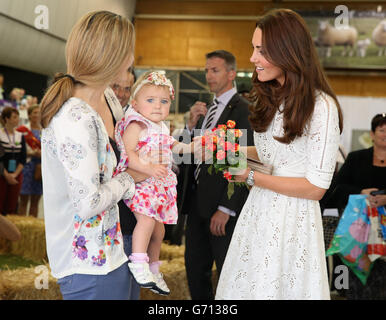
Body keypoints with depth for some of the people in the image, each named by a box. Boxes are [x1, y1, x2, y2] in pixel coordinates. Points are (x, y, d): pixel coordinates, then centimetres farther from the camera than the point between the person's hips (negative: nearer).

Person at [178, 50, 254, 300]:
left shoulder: (243, 110, -11)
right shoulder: (206, 109, 15)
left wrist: (226, 208, -19)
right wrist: (192, 125, -3)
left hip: (222, 205, -8)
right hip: (197, 200, 8)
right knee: (195, 269, 16)